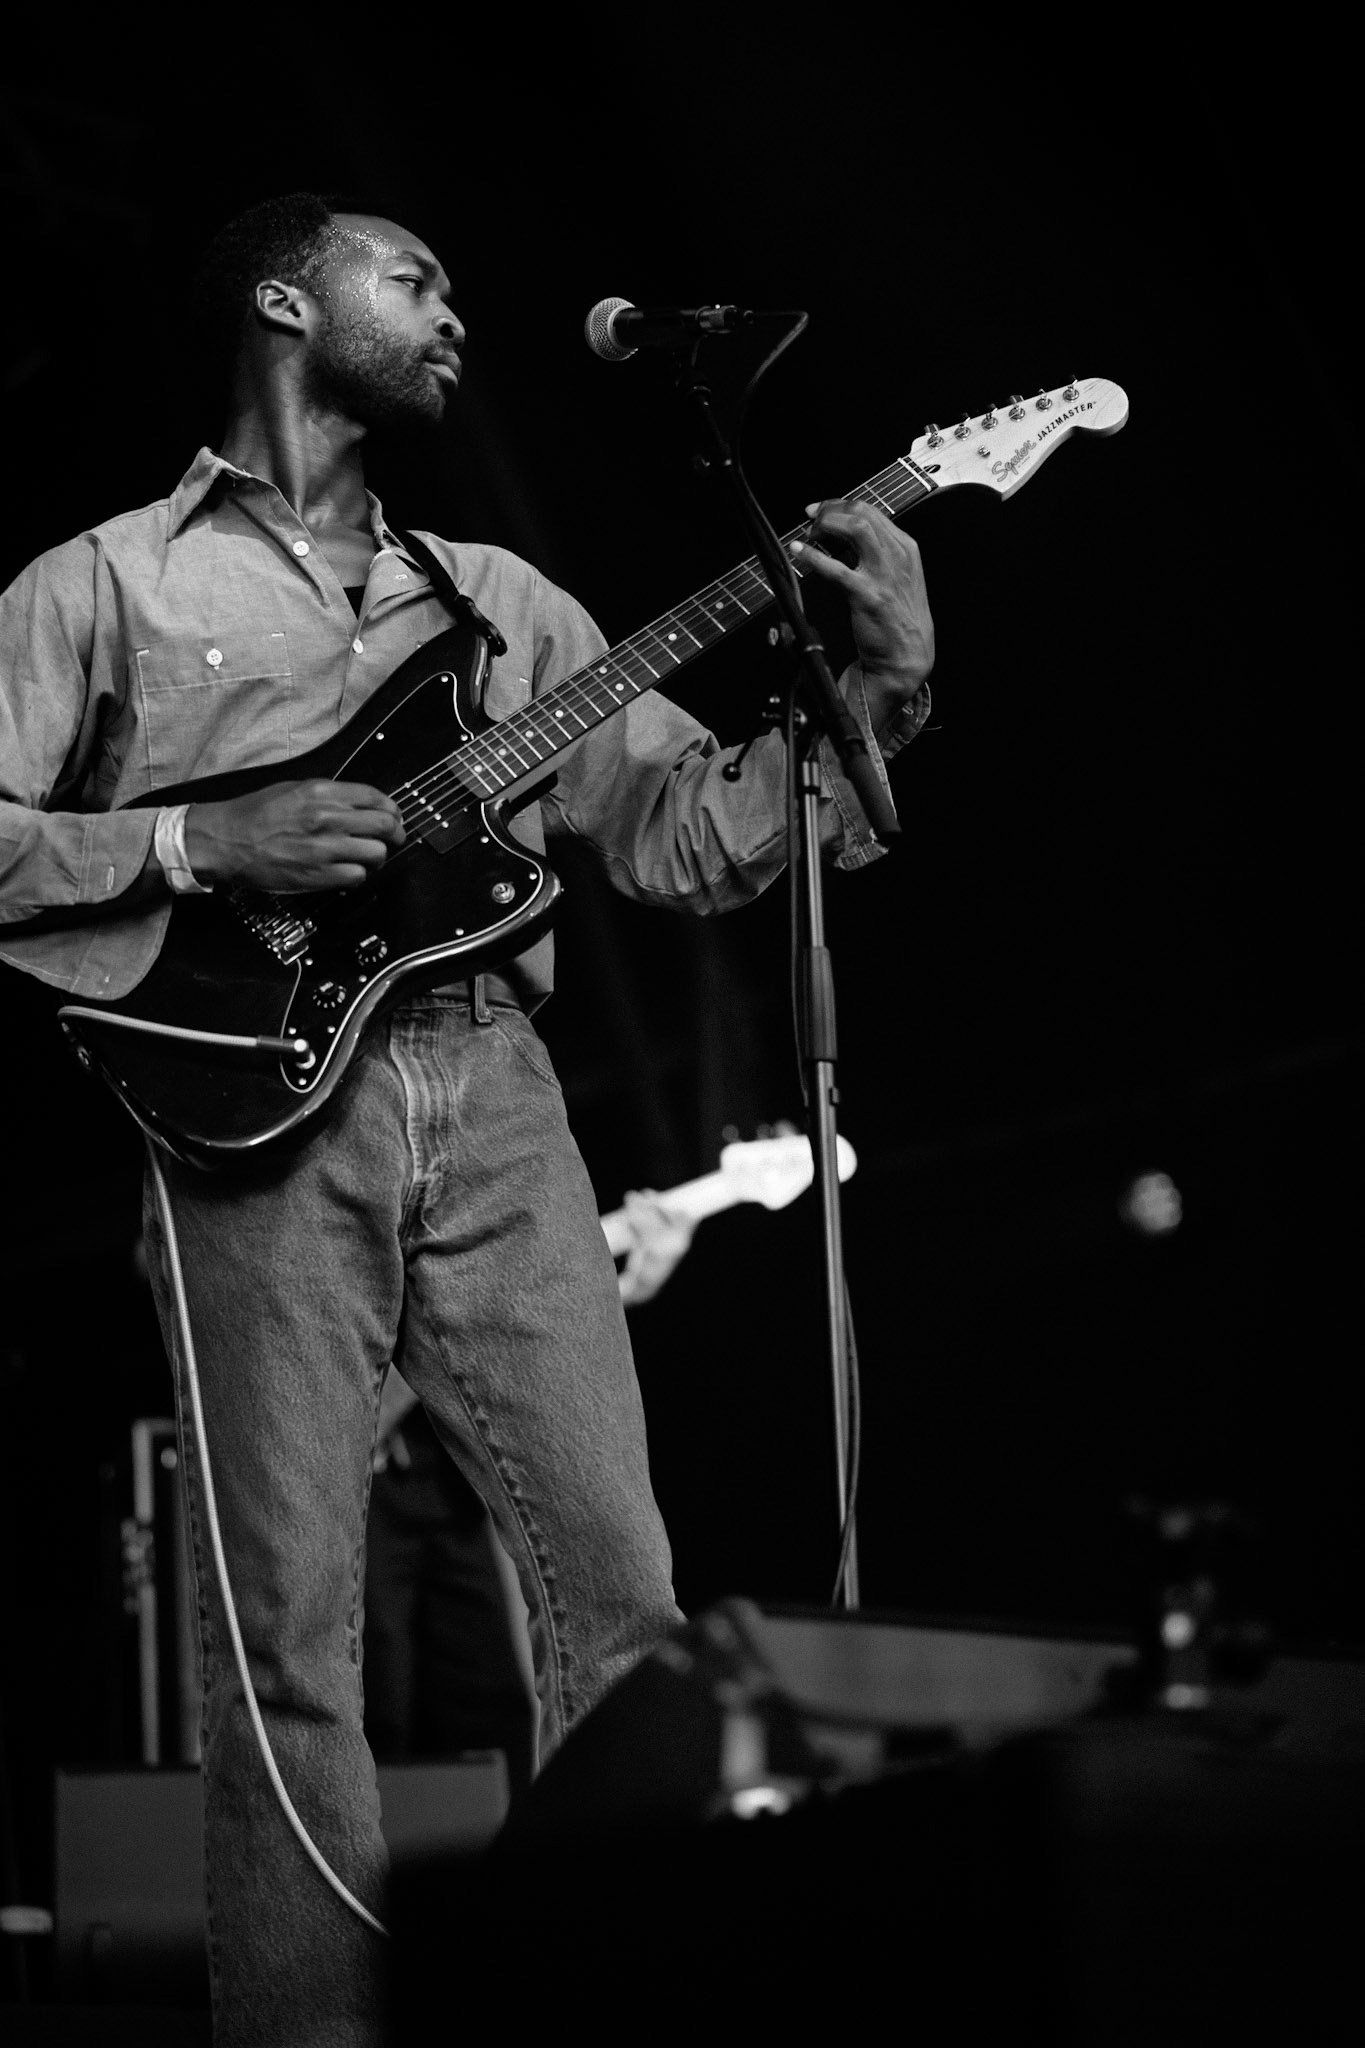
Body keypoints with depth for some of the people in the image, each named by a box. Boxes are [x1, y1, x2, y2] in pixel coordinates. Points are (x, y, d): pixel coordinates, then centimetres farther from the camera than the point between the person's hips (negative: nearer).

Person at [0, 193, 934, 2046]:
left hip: (491, 1094, 4)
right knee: (289, 1640, -7)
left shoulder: (496, 596, 24)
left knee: (623, 1584, -5)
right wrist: (201, 844, -9)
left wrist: (875, 686, 4)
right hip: (261, 1101, -4)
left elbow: (684, 837, 18)